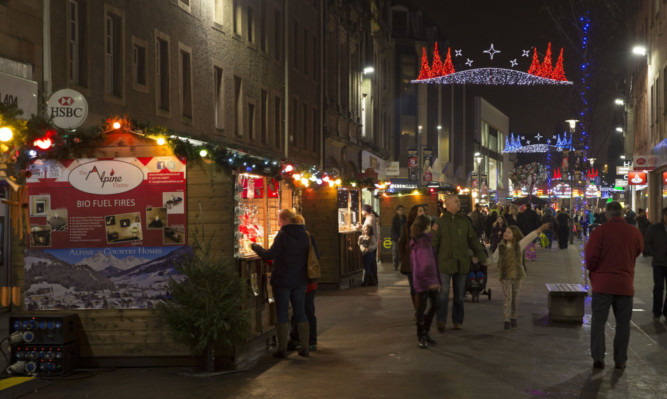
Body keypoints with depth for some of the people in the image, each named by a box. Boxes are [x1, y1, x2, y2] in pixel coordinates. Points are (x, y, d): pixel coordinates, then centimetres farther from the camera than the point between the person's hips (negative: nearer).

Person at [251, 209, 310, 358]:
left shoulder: (283, 235, -13)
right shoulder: (304, 235, 7)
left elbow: (270, 255, -15)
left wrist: (255, 246, -2)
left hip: (282, 280, -6)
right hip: (299, 280, 6)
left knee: (282, 313, 1)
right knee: (300, 312, 11)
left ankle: (282, 347, 1)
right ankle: (305, 348, 10)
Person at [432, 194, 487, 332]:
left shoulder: (464, 221, 10)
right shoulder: (440, 221, 0)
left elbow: (473, 240, 15)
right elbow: (434, 243, -1)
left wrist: (482, 257, 10)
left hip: (462, 263, 4)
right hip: (445, 263, -4)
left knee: (459, 294, 9)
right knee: (444, 292, -10)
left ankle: (458, 321, 19)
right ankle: (441, 320, -5)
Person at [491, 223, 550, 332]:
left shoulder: (519, 245, -1)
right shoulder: (501, 247, 2)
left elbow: (529, 237, -10)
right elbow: (494, 260, 14)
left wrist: (540, 229, -17)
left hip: (517, 275, 1)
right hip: (505, 276, -1)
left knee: (515, 298, 9)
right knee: (507, 297, -9)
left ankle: (513, 319, 24)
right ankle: (507, 321, -6)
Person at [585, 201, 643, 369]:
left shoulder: (599, 232, -11)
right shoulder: (635, 233, -4)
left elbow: (591, 257, -11)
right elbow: (638, 252, 11)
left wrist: (592, 270, 9)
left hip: (602, 283, -2)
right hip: (625, 284, 2)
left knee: (598, 320, 6)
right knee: (623, 323, 10)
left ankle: (598, 357, -1)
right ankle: (620, 360, 13)